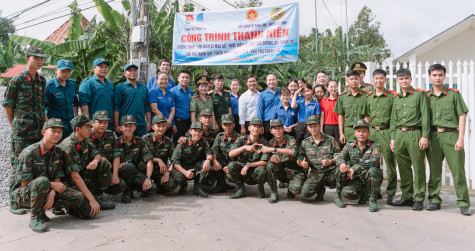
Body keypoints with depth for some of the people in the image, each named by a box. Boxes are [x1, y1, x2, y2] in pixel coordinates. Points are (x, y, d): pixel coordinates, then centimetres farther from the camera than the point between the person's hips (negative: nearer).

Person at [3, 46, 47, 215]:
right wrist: (14, 127, -1)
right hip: (21, 133, -5)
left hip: (39, 131, 5)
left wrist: (43, 124, 14)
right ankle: (14, 203, 9)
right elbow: (7, 105, -2)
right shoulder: (17, 80, -5)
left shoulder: (42, 81, 12)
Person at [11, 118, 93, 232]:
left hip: (48, 192, 6)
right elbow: (24, 182, -17)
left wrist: (52, 194, -21)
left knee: (78, 197, -13)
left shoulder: (58, 152, 2)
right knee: (42, 181, -39)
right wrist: (52, 185, -16)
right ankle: (35, 218, -19)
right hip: (24, 194, -6)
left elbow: (58, 179, 0)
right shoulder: (29, 153, -17)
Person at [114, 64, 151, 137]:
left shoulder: (144, 88, 15)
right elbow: (116, 108, -3)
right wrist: (116, 125, -9)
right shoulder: (120, 87, 3)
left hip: (141, 125, 4)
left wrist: (149, 123, 8)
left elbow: (147, 108, 16)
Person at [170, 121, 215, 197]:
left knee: (209, 162, -24)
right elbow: (175, 161, -18)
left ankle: (198, 188, -15)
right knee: (179, 176, -35)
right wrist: (185, 172, -33)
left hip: (196, 169, 3)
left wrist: (208, 160, -38)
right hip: (182, 168, -3)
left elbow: (209, 153, -12)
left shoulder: (203, 142, -3)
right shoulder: (183, 143, -15)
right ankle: (183, 185, 4)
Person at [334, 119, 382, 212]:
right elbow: (340, 157, -8)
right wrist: (341, 163, -34)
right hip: (355, 180, 1)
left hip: (370, 180, -1)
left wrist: (355, 168, -32)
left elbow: (374, 160, -25)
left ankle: (373, 201, -17)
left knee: (372, 170, -34)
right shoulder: (349, 145, 4)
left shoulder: (375, 146, -6)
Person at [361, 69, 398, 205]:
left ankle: (391, 193, 8)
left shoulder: (392, 96, 0)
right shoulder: (368, 97, 13)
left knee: (390, 164, -1)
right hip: (372, 132, 4)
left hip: (387, 132, -4)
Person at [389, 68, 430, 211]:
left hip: (415, 134, -4)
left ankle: (419, 199, 6)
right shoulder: (396, 99, 17)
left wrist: (425, 136, -11)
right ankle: (407, 197, 17)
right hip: (399, 135, 5)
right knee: (403, 168, 7)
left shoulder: (420, 95, 3)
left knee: (418, 168, -2)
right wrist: (393, 138, 12)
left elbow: (425, 116, -3)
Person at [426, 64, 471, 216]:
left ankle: (463, 203, 5)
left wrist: (460, 138, -7)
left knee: (458, 170, -2)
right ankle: (434, 200, 17)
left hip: (450, 135, -2)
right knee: (434, 171, 8)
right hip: (433, 136, 2)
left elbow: (462, 116, 1)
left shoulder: (454, 94, 5)